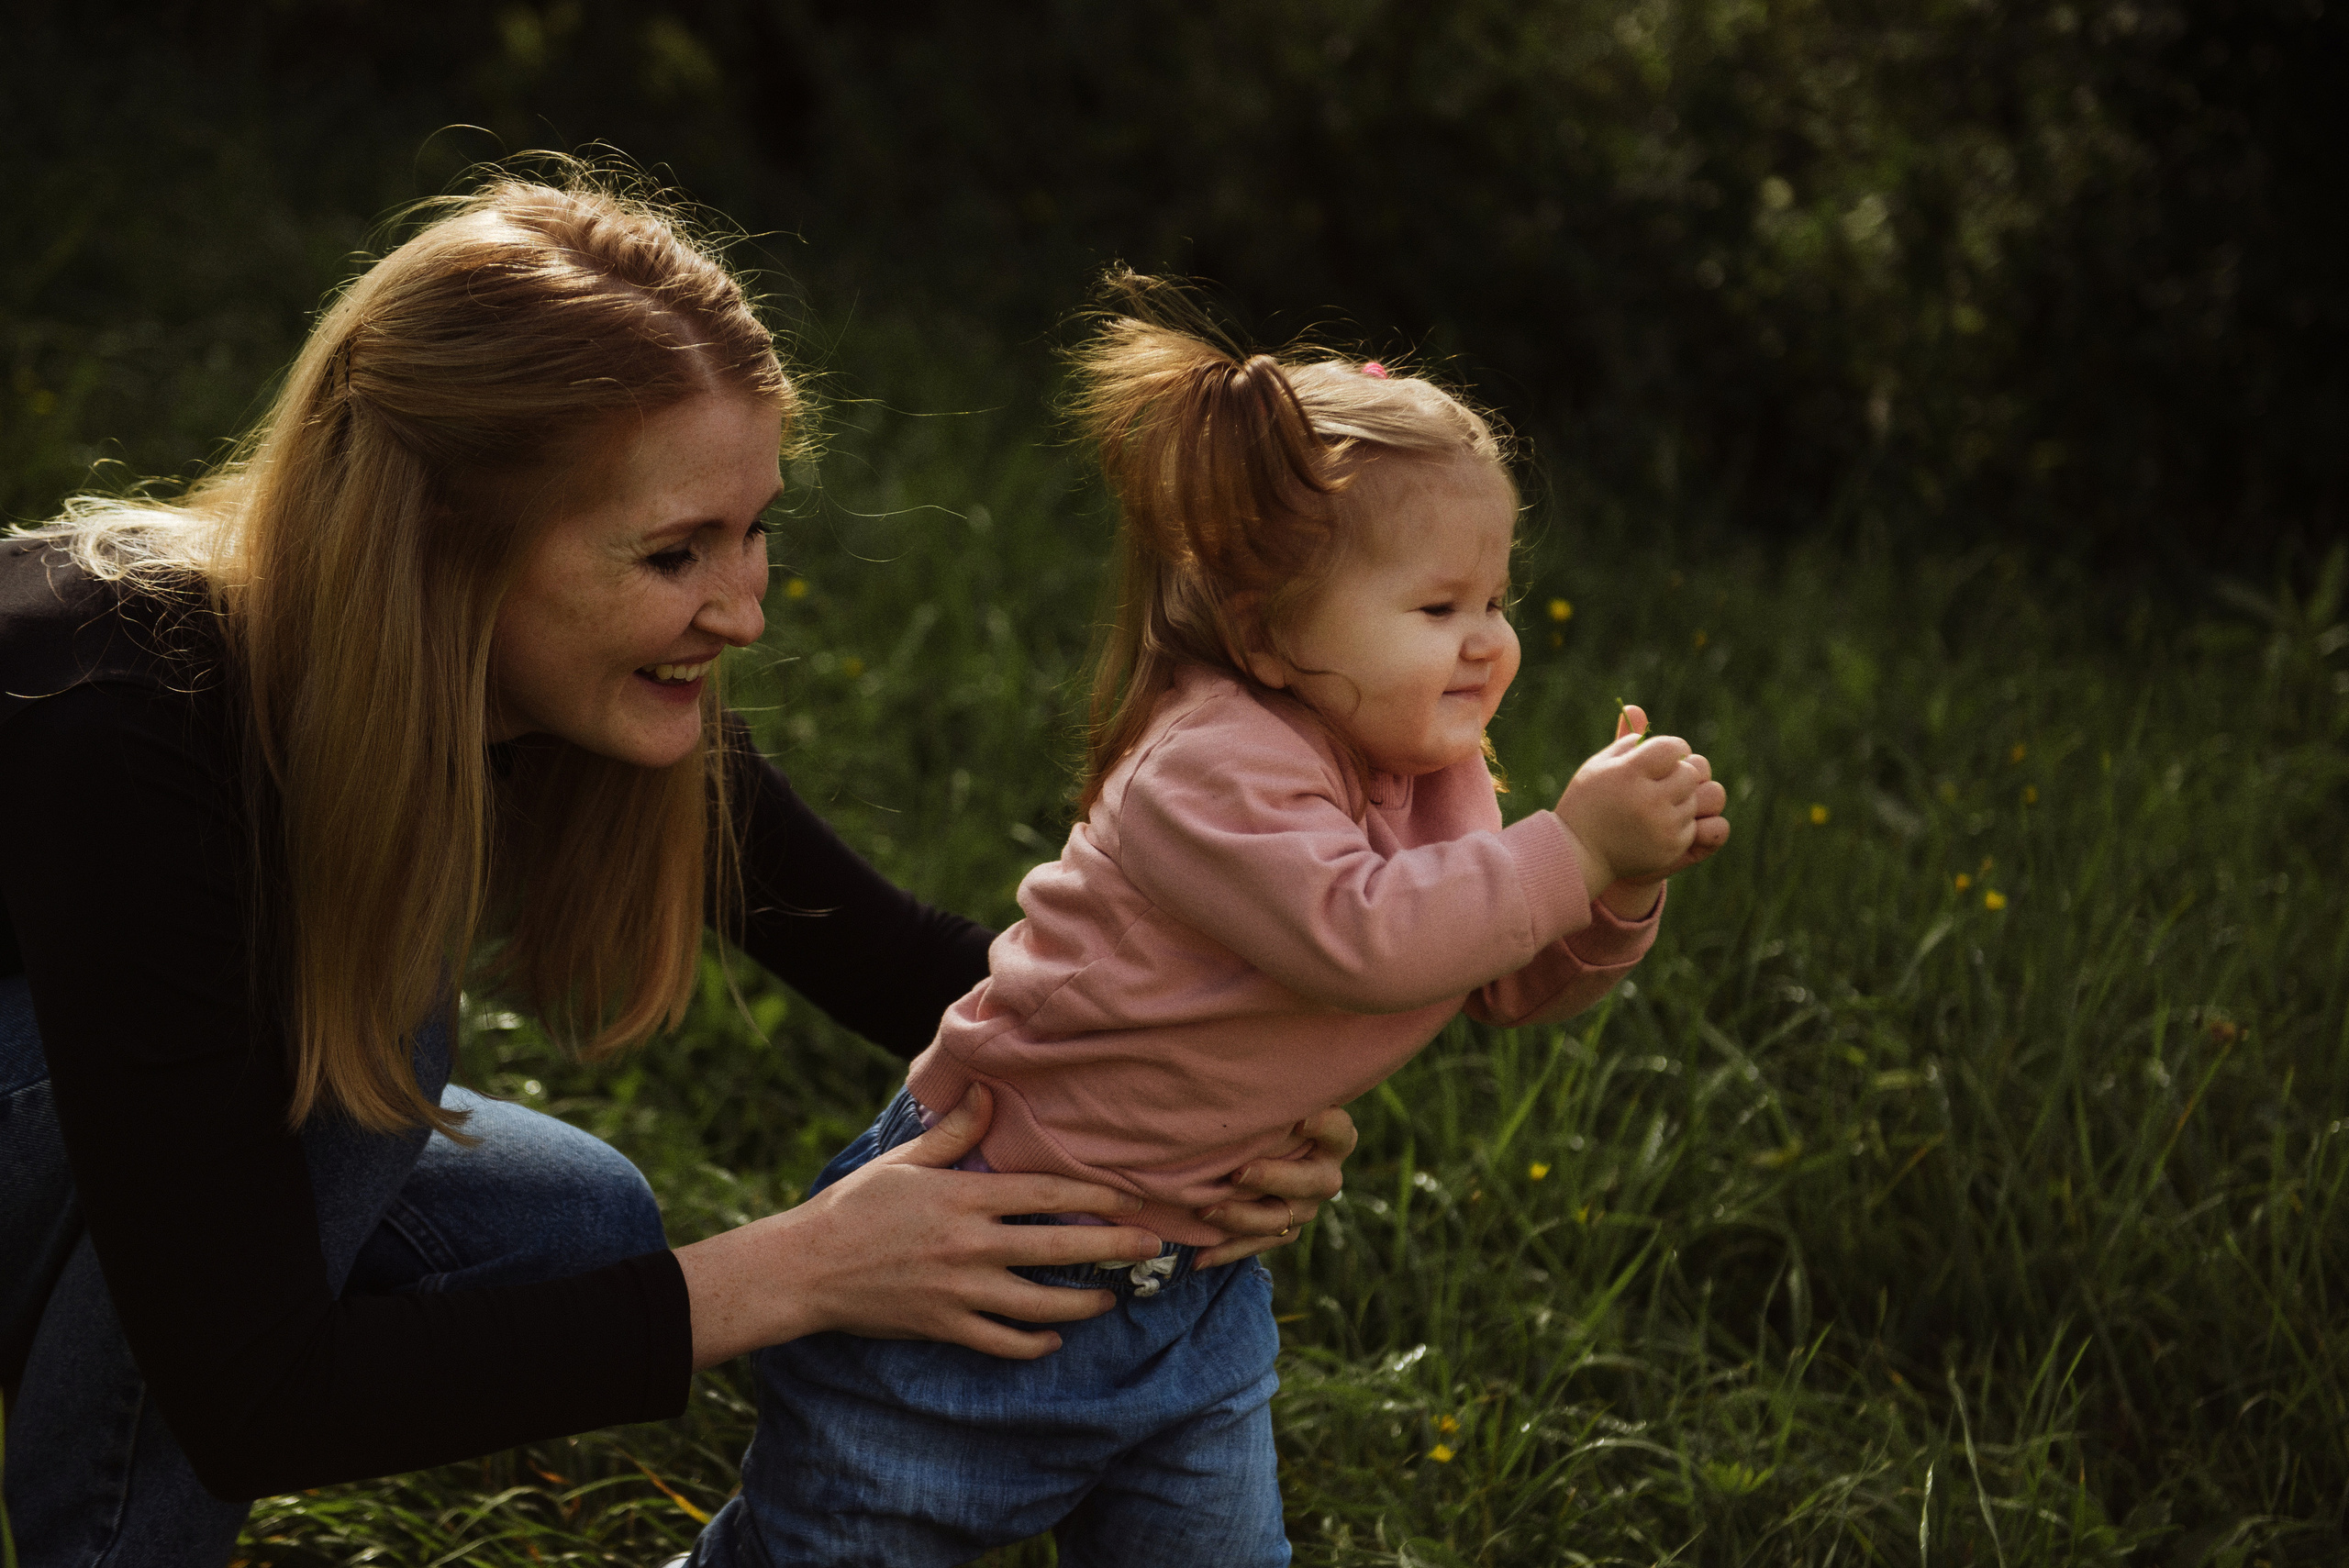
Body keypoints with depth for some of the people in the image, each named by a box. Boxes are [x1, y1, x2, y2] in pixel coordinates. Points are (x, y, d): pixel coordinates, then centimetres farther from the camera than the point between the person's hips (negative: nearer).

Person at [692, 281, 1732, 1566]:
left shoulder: (1431, 776, 1)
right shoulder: (1214, 764, -26)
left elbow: (1515, 984, 2)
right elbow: (1362, 936, -38)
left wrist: (1624, 891, -17)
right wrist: (1571, 846, -33)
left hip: (1194, 1276, 8)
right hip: (985, 1252, -7)